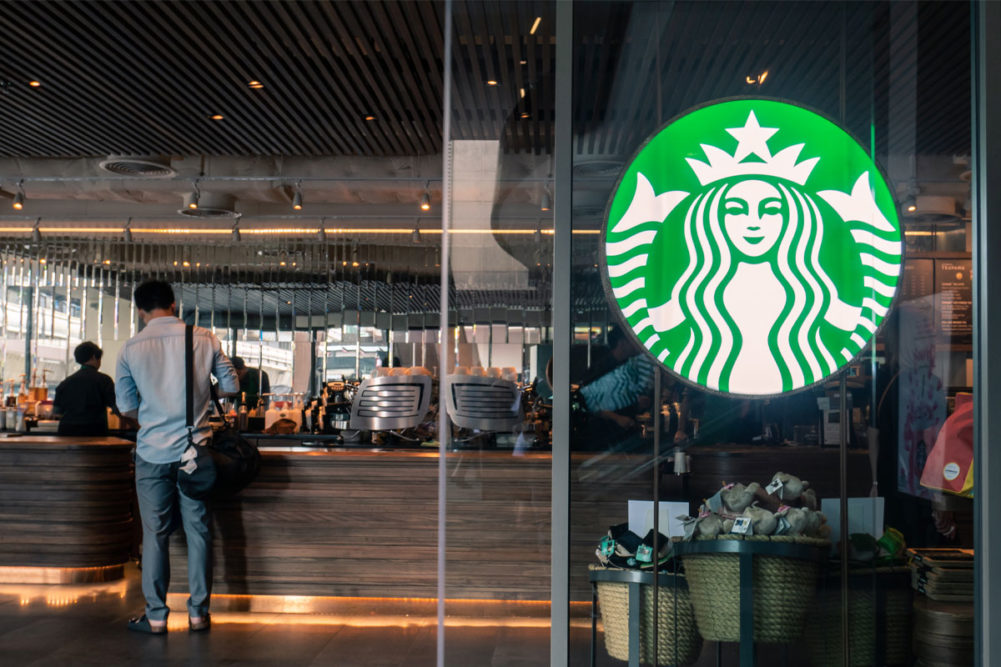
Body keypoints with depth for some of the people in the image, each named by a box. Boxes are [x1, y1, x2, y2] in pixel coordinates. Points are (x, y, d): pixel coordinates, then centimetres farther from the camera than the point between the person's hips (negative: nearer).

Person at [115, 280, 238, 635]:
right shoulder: (203, 338, -1)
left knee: (155, 533, 7)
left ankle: (156, 616, 12)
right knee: (198, 531, 8)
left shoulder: (132, 347, -2)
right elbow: (231, 385, 6)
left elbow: (126, 405, 4)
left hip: (153, 451, 0)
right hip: (195, 447, 1)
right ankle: (198, 613, 13)